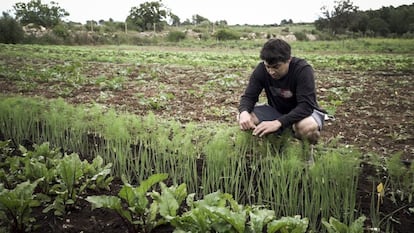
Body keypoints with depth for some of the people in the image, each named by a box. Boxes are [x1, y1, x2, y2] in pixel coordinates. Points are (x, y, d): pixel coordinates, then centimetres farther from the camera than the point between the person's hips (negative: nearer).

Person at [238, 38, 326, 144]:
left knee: (308, 126, -40)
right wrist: (244, 112, -36)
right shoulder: (261, 69, -15)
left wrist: (278, 122, -46)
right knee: (243, 119, -21)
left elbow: (306, 106, -33)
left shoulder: (303, 70, -27)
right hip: (276, 110, 4)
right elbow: (249, 96, -12)